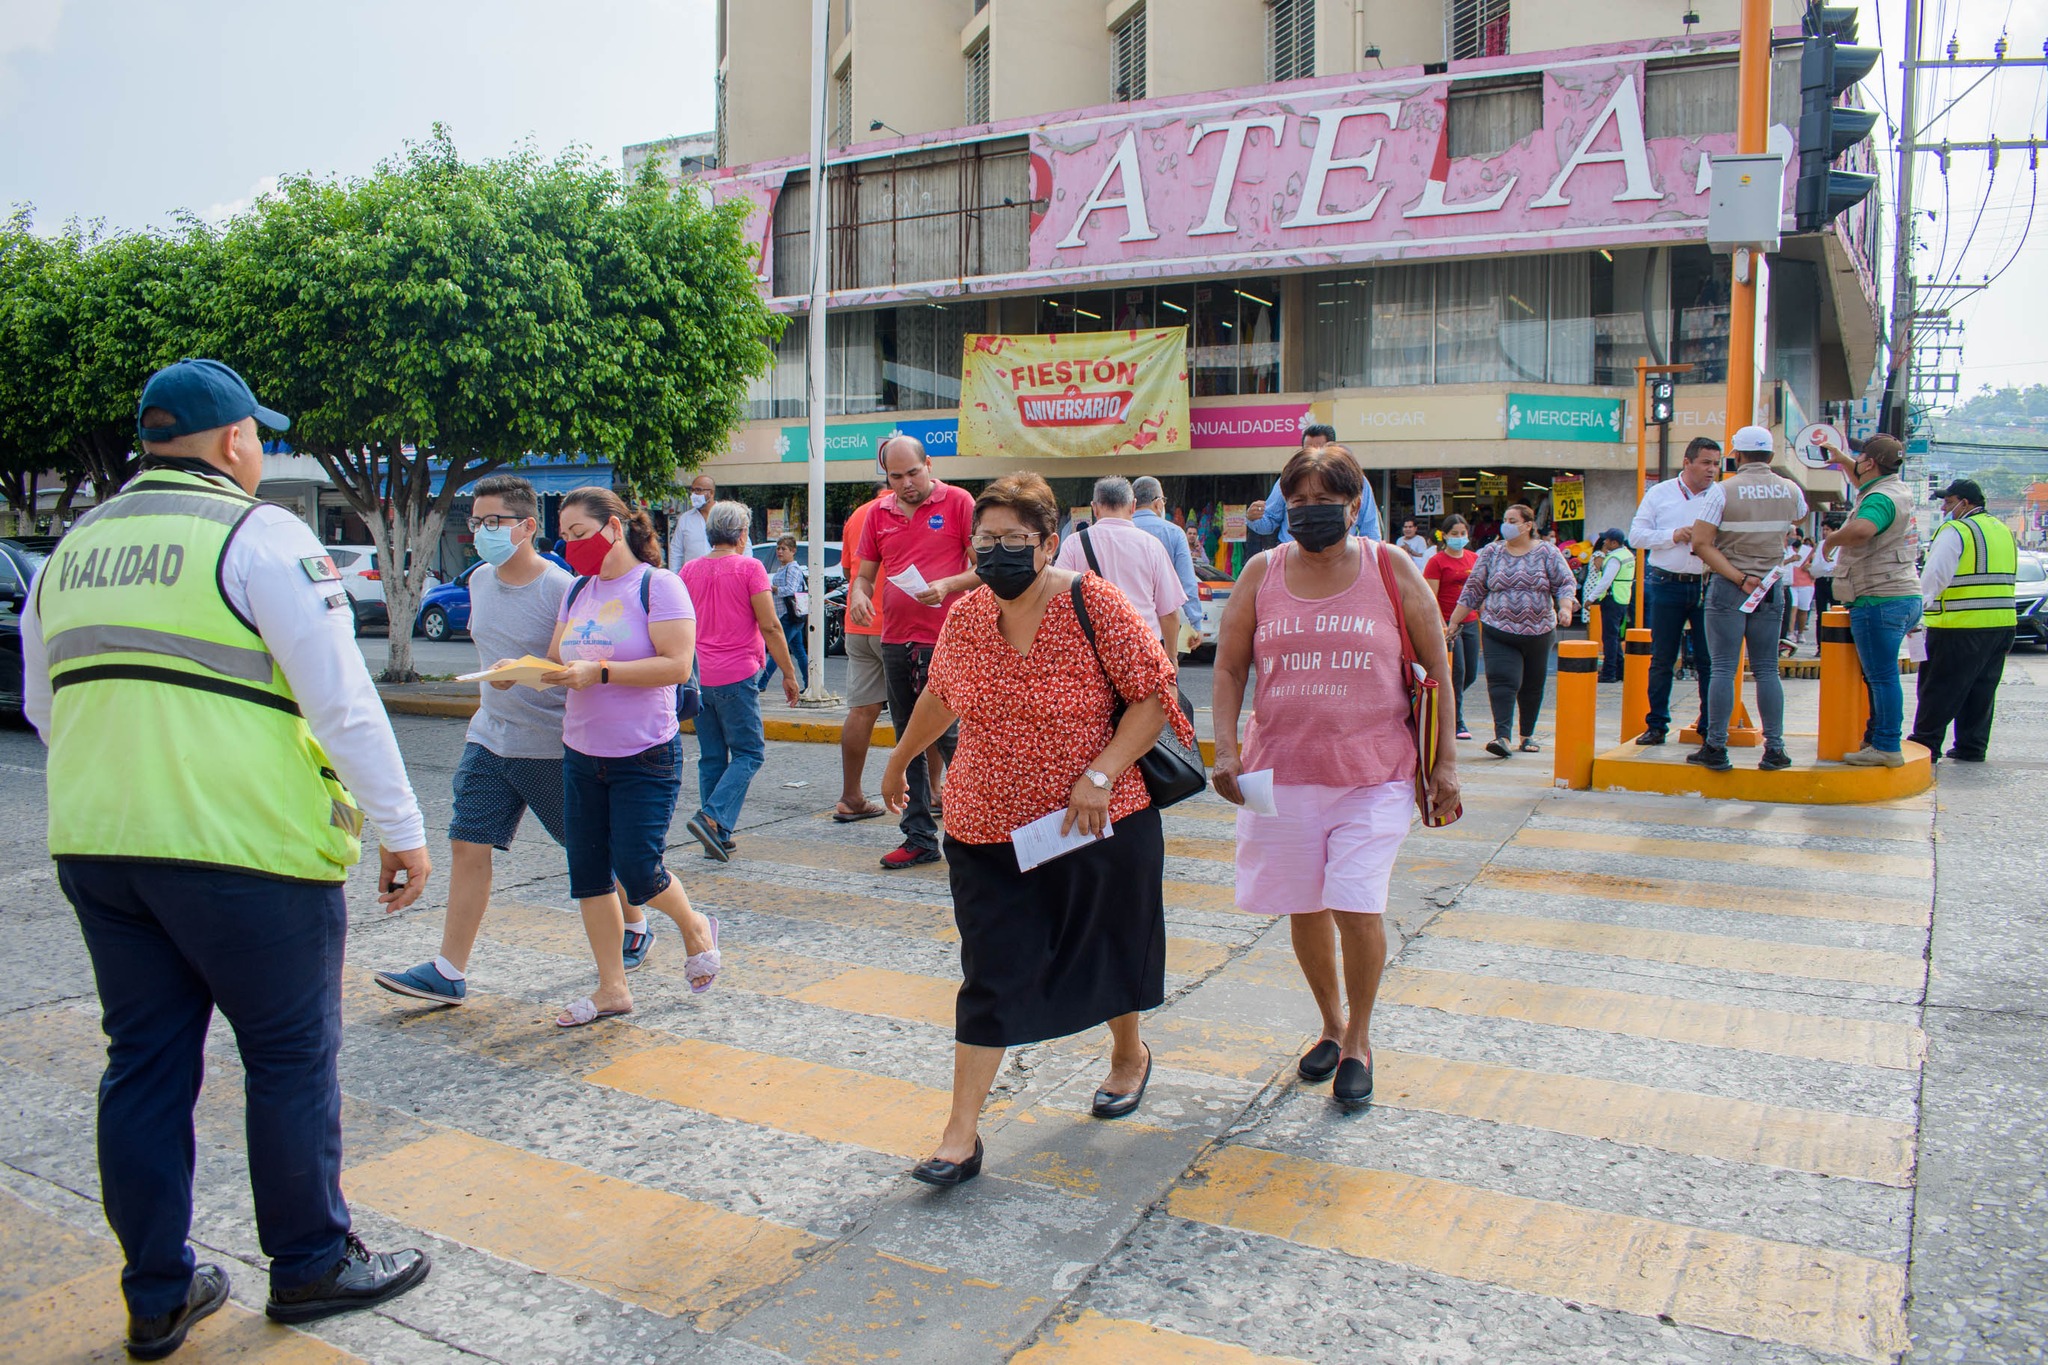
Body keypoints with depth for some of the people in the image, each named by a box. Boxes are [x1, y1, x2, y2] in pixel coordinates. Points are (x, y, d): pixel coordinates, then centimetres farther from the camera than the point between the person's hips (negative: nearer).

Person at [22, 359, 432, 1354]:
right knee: (291, 1057, 8)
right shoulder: (260, 536, -9)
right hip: (245, 850, -7)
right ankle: (310, 1265, 21)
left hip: (94, 847, 7)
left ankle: (157, 1294, 24)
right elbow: (343, 701, -14)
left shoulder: (70, 552, 13)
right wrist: (402, 830, -8)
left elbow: (45, 708, 23)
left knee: (145, 1064, 14)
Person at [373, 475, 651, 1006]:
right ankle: (449, 972, 7)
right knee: (468, 847, 1)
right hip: (488, 738, 7)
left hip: (551, 744, -7)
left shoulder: (559, 587, -16)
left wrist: (523, 672, -27)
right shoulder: (480, 581, 8)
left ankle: (636, 929, 31)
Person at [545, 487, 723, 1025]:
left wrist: (599, 672, -25)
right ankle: (612, 989, 20)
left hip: (645, 757, -7)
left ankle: (695, 928, 26)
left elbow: (677, 664, -19)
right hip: (581, 755, 7)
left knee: (637, 870, -6)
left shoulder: (657, 585, -10)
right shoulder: (578, 591, 11)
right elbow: (557, 657, 12)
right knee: (588, 873, 7)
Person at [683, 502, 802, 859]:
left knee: (711, 758, 11)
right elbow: (769, 626, -9)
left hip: (700, 677, 6)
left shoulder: (690, 570, 9)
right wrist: (789, 673, -2)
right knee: (749, 753, 2)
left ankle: (717, 839, 12)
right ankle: (711, 817, -15)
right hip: (737, 676, -6)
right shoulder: (749, 568, -6)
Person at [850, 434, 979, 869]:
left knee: (950, 738, -7)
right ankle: (919, 838, 17)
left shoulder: (957, 502, -1)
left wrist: (948, 585, -19)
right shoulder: (878, 513, 12)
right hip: (895, 641, 5)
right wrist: (858, 594, -5)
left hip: (944, 641, -5)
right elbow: (865, 574, 17)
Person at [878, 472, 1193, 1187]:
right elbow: (939, 698, 18)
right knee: (990, 974, 2)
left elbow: (1154, 695, -12)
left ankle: (1129, 1054, 47)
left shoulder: (1095, 604, -13)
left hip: (1097, 826, -2)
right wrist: (899, 760, 29)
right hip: (987, 831, 3)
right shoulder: (965, 616, 0)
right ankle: (961, 1133, 6)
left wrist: (1100, 775, -22)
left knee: (1104, 951, 17)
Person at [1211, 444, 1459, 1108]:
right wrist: (1225, 750, -3)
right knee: (1305, 908, 11)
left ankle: (1360, 1037, 16)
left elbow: (1436, 666, 3)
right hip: (1281, 771, 2)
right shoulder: (1262, 574, 3)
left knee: (1356, 908, -9)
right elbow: (1228, 667, 7)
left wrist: (1445, 759, 0)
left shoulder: (1390, 568, -1)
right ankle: (1331, 1023, 36)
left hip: (1372, 774, -2)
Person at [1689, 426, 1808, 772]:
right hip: (1772, 587, 3)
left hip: (1727, 587, -3)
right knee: (1767, 669, 7)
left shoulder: (1722, 491, -8)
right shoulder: (1790, 490, 4)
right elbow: (1799, 520, 27)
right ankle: (1775, 749, 6)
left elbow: (1701, 543, -16)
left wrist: (1739, 578, -14)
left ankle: (1715, 748, -2)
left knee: (1724, 669, -2)